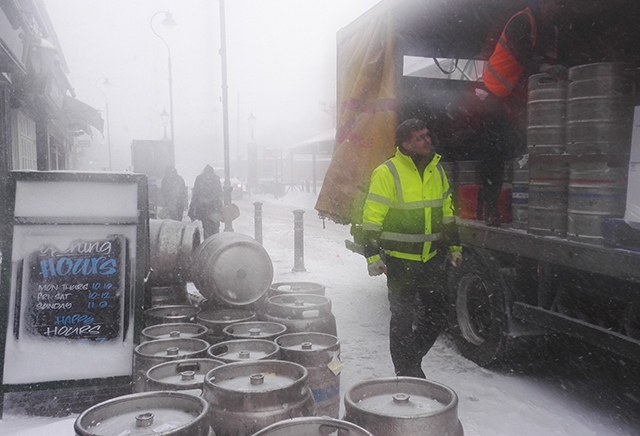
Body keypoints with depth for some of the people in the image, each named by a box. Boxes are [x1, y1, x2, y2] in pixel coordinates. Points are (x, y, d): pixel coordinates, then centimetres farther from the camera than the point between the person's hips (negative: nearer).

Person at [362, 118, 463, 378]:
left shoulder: (436, 170, 8)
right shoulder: (387, 173, -13)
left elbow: (446, 211, 17)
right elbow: (372, 217, -13)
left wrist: (453, 245, 16)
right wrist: (373, 255, -17)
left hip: (431, 259, 6)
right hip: (400, 261, -6)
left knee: (438, 313, 12)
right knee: (402, 319, 5)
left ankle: (411, 359, 33)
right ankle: (407, 375, 21)